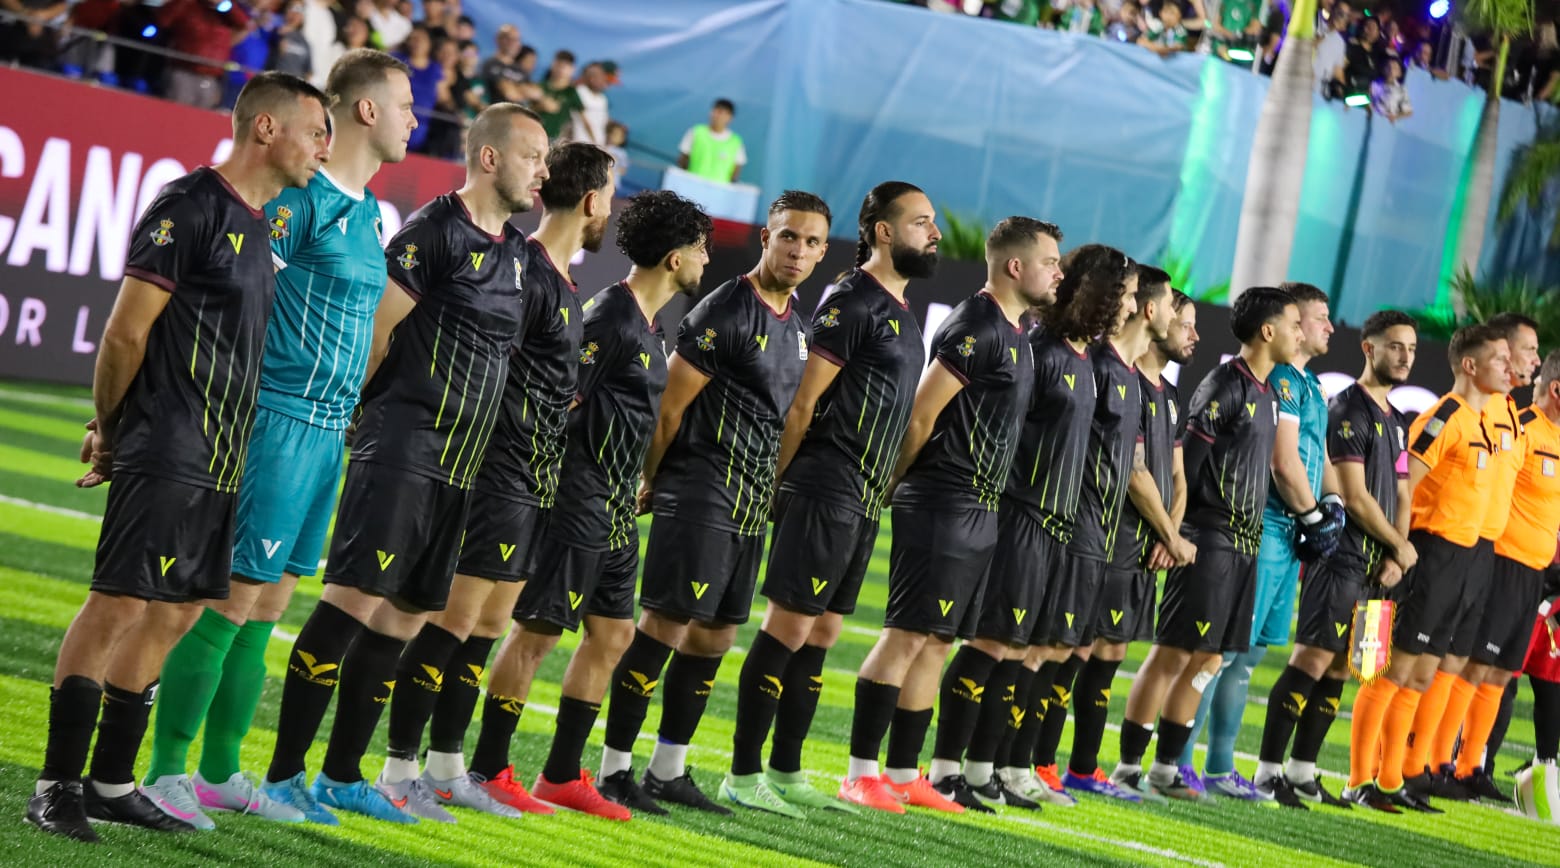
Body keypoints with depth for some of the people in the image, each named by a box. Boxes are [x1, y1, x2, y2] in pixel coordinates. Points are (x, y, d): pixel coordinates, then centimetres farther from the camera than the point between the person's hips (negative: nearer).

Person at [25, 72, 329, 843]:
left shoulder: (261, 224, 16)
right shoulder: (190, 207, -12)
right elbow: (126, 331, -11)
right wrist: (108, 427, 0)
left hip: (223, 461, 9)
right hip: (167, 453, -9)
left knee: (175, 614, 10)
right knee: (119, 604, -9)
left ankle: (111, 785, 17)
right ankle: (56, 786, -5)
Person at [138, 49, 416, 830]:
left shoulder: (366, 209, 15)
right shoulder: (301, 197, -13)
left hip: (328, 428, 9)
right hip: (282, 416, -9)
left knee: (268, 606, 12)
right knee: (231, 600, -7)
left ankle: (221, 773, 19)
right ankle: (165, 773, -2)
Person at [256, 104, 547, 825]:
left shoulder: (516, 251, 16)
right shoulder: (437, 231, -10)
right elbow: (373, 330, -11)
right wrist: (358, 413, -2)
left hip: (458, 466, 9)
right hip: (403, 448, -9)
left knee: (405, 615, 10)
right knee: (354, 600, -13)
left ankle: (343, 775, 17)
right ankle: (282, 774, -11)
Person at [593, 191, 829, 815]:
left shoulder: (795, 325, 14)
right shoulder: (725, 313, -13)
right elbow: (669, 407, -11)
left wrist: (766, 492, 18)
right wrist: (647, 485, -3)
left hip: (749, 506, 9)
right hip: (700, 499, -9)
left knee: (713, 637, 11)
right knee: (664, 627, -9)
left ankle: (668, 770, 19)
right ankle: (615, 769, -3)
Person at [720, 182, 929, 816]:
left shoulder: (901, 313, 18)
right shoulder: (852, 301, -11)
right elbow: (804, 402, -12)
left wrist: (880, 487, 16)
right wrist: (777, 485, -11)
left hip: (863, 500, 9)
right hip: (825, 492, -9)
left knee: (822, 634, 11)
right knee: (789, 628, -8)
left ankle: (785, 773, 16)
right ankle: (743, 774, -4)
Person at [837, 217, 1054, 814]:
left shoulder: (1016, 334, 17)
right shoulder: (975, 328, -14)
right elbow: (922, 414, -14)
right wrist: (894, 485, -6)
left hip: (980, 512, 9)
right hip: (942, 505, -9)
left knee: (935, 642, 10)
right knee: (908, 635, -9)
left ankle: (904, 775, 15)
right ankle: (861, 773, -7)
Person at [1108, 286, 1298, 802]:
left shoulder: (1268, 393, 15)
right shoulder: (1223, 387, -12)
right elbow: (1186, 461, -15)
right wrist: (1176, 533, -15)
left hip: (1244, 545, 9)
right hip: (1209, 541, -9)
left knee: (1208, 660, 9)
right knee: (1172, 655, -7)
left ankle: (1166, 770, 15)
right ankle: (1128, 768, -3)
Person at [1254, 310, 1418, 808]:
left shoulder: (1396, 421, 19)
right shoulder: (1348, 411, -9)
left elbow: (1401, 496, 18)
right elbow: (1355, 496, -14)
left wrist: (1395, 557, 2)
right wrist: (1401, 546, -4)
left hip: (1377, 565, 9)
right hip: (1343, 556, -9)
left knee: (1340, 667, 9)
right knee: (1314, 659, -12)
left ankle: (1302, 771, 14)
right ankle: (1268, 771, -9)